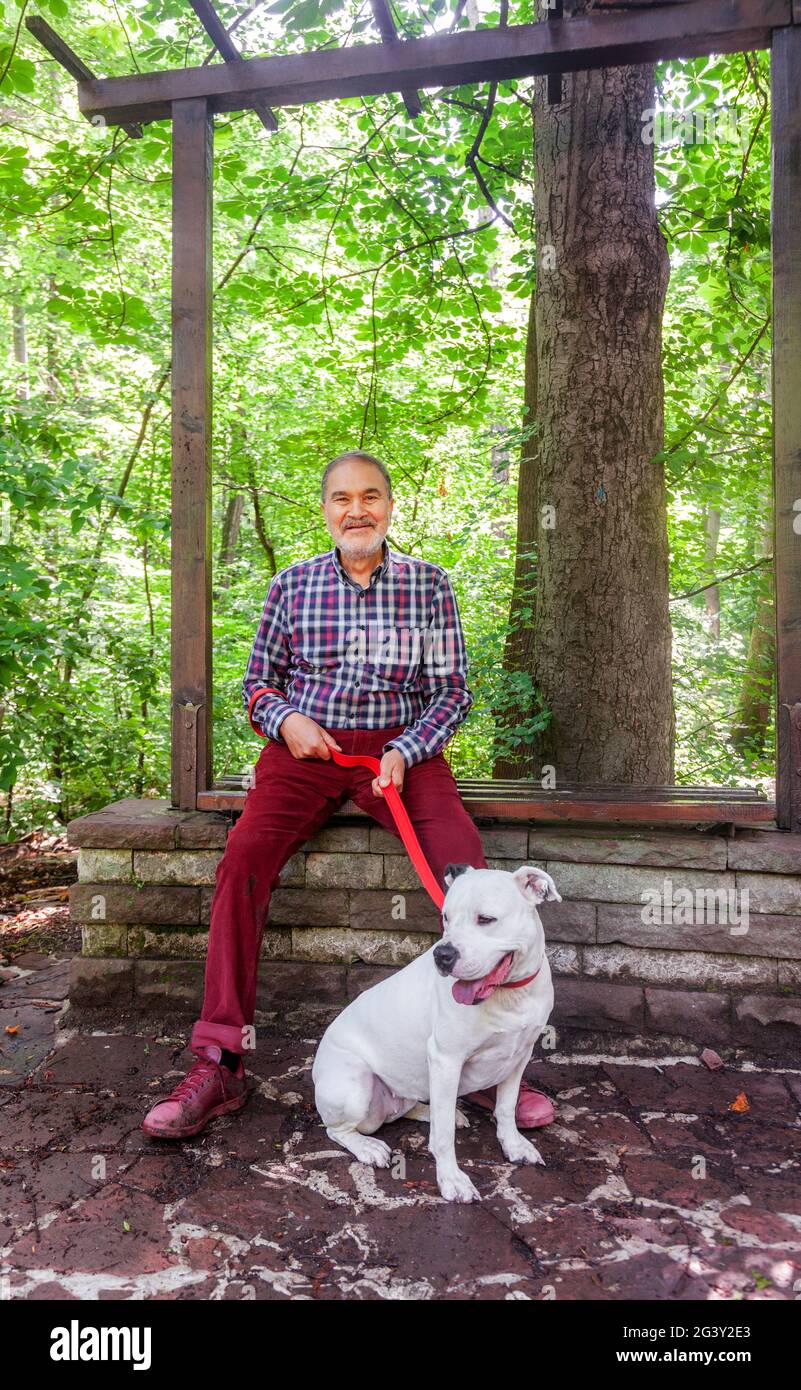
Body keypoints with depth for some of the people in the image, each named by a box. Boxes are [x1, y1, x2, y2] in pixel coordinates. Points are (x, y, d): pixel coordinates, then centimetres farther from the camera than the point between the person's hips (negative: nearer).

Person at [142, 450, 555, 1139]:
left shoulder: (430, 585, 5)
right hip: (306, 748, 1)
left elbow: (453, 691, 6)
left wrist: (404, 754, -11)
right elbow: (259, 680, 15)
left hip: (402, 750, -1)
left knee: (470, 875, -23)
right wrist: (287, 720, -7)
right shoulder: (292, 583, 9)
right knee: (242, 862, -23)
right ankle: (219, 1064, -13)